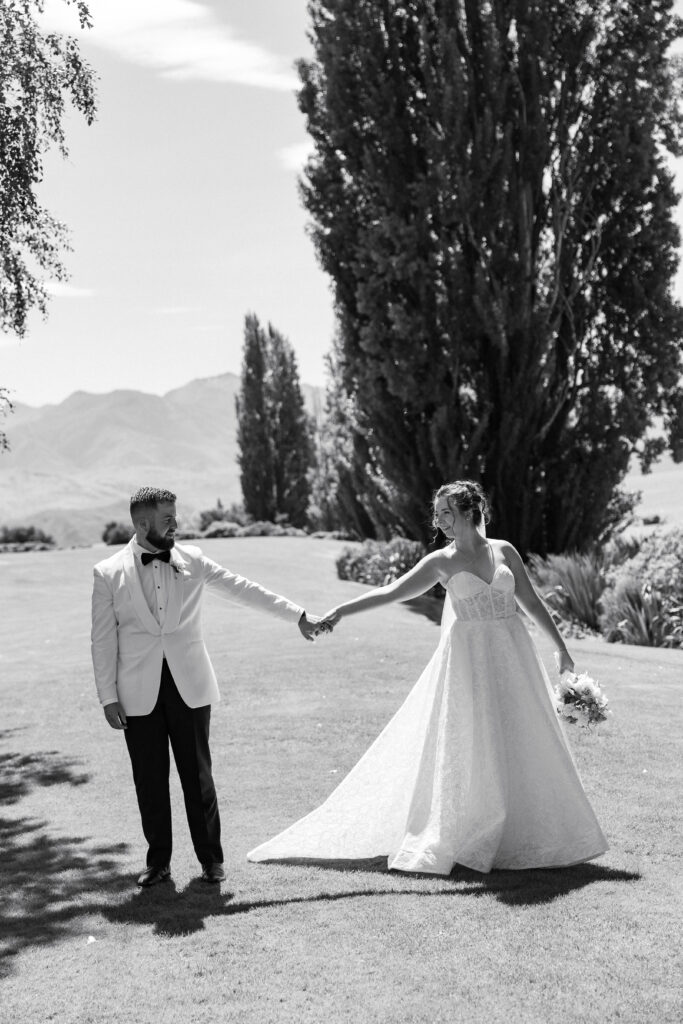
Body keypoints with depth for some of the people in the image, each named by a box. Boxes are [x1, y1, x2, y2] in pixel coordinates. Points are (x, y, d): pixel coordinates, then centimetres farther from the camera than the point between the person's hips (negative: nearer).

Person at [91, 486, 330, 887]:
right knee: (150, 780, 6)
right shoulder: (109, 573, -1)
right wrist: (108, 697, -2)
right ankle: (159, 860, 21)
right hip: (139, 694, -1)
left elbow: (243, 589, 6)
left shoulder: (192, 560, 3)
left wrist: (299, 616, 4)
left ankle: (211, 857, 18)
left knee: (198, 775, 6)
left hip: (190, 687, 1)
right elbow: (103, 640, 1)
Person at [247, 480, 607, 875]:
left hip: (512, 656, 2)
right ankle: (469, 838, 11)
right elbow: (389, 592, -5)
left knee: (523, 745, 6)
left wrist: (561, 646, 9)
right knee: (472, 748, 0)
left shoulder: (504, 551, 4)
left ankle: (527, 835, 20)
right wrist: (341, 610, -13)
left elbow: (533, 602, 9)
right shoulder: (441, 561, -1)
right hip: (470, 659, -2)